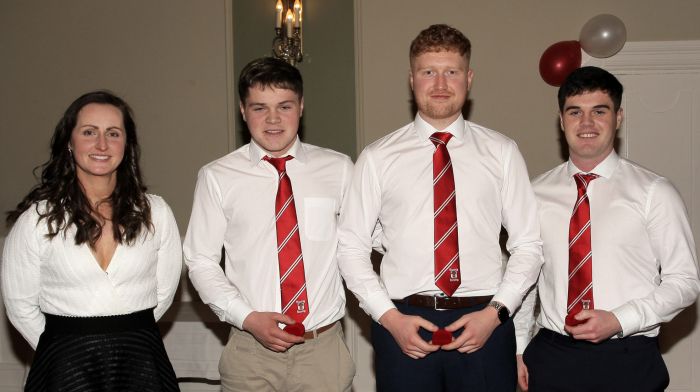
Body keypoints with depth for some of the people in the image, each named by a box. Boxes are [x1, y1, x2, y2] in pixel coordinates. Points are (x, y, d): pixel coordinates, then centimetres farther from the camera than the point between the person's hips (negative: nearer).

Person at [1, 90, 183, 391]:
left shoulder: (155, 212, -2)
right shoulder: (38, 218, -7)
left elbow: (163, 293, 5)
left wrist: (126, 331, 5)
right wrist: (67, 345, 5)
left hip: (142, 359, 2)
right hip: (66, 367, -1)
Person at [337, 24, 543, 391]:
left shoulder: (502, 152, 4)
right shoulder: (377, 158, 1)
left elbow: (528, 245, 4)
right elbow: (351, 247, 2)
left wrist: (495, 312, -7)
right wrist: (389, 317, -7)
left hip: (485, 322, 1)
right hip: (402, 324, 0)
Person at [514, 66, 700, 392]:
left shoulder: (654, 193, -5)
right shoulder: (536, 193, 4)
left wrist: (619, 320, -14)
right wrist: (519, 349, 7)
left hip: (629, 360, -2)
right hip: (551, 356, 2)